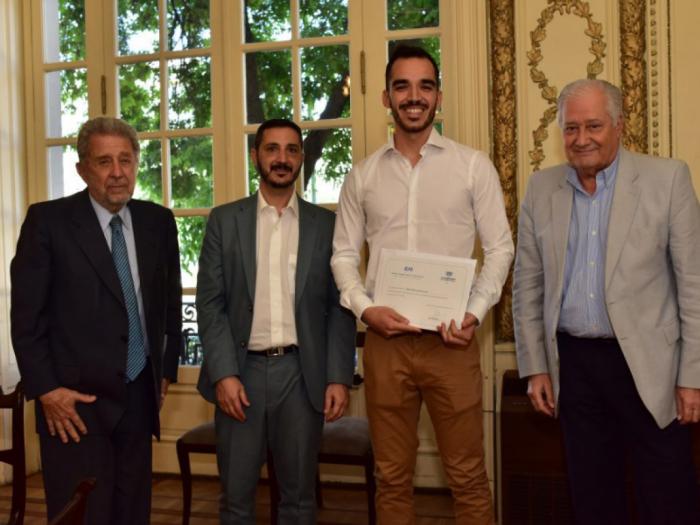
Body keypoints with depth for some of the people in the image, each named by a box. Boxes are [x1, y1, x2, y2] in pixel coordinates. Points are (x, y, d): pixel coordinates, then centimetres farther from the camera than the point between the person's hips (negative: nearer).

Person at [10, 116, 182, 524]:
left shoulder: (158, 221, 5)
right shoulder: (49, 220, -6)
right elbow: (26, 315, -7)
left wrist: (168, 368, 11)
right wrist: (45, 389, -11)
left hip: (140, 394, 4)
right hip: (76, 399, -4)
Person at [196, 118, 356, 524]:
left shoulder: (326, 224, 6)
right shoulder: (224, 220, 5)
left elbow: (339, 307, 4)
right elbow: (209, 304, 0)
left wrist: (339, 377, -4)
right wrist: (224, 373, -10)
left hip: (302, 372, 0)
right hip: (241, 370, 0)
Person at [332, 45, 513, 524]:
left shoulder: (473, 165, 2)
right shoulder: (362, 175, 8)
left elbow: (500, 247, 2)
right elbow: (344, 254, 10)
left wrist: (475, 313, -11)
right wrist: (365, 308, -8)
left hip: (450, 340, -2)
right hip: (385, 339, 2)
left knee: (468, 476, 5)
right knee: (393, 477, 12)